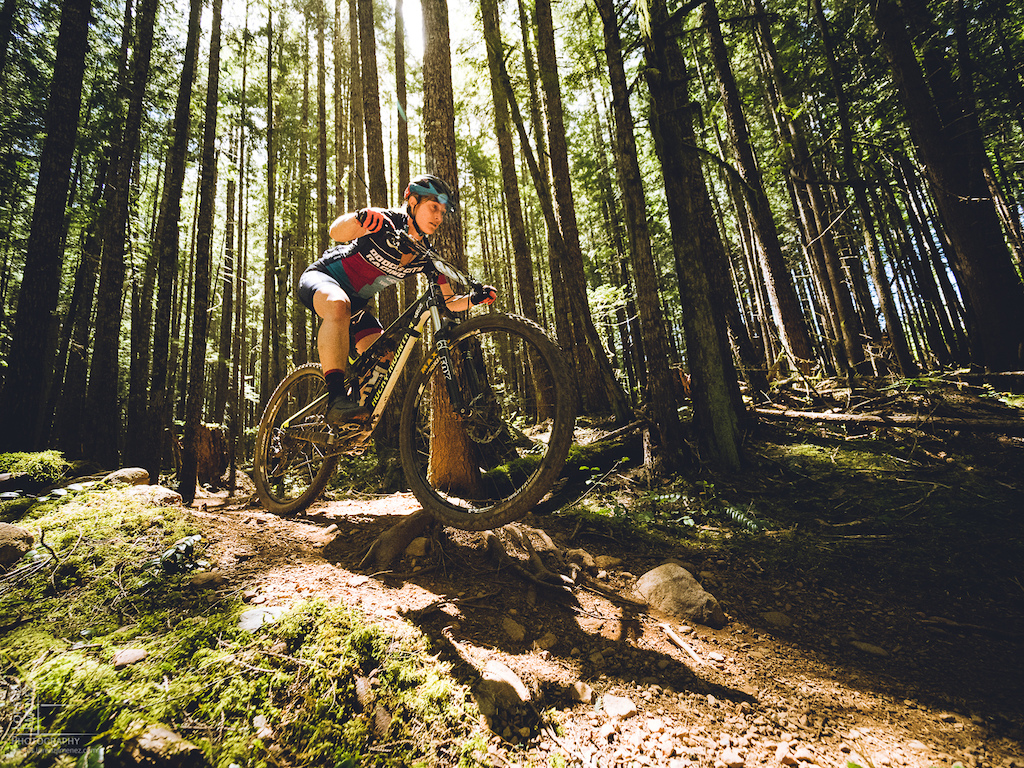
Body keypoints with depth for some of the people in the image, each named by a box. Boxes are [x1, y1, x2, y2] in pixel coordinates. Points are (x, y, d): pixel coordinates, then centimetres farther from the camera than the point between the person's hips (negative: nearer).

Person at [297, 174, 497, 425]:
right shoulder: (387, 222, -22)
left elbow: (449, 302, -6)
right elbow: (336, 232, -35)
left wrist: (475, 298, -26)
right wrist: (360, 216, -56)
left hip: (356, 301, 6)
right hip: (321, 277, -6)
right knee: (339, 306, -41)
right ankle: (337, 399, -42)